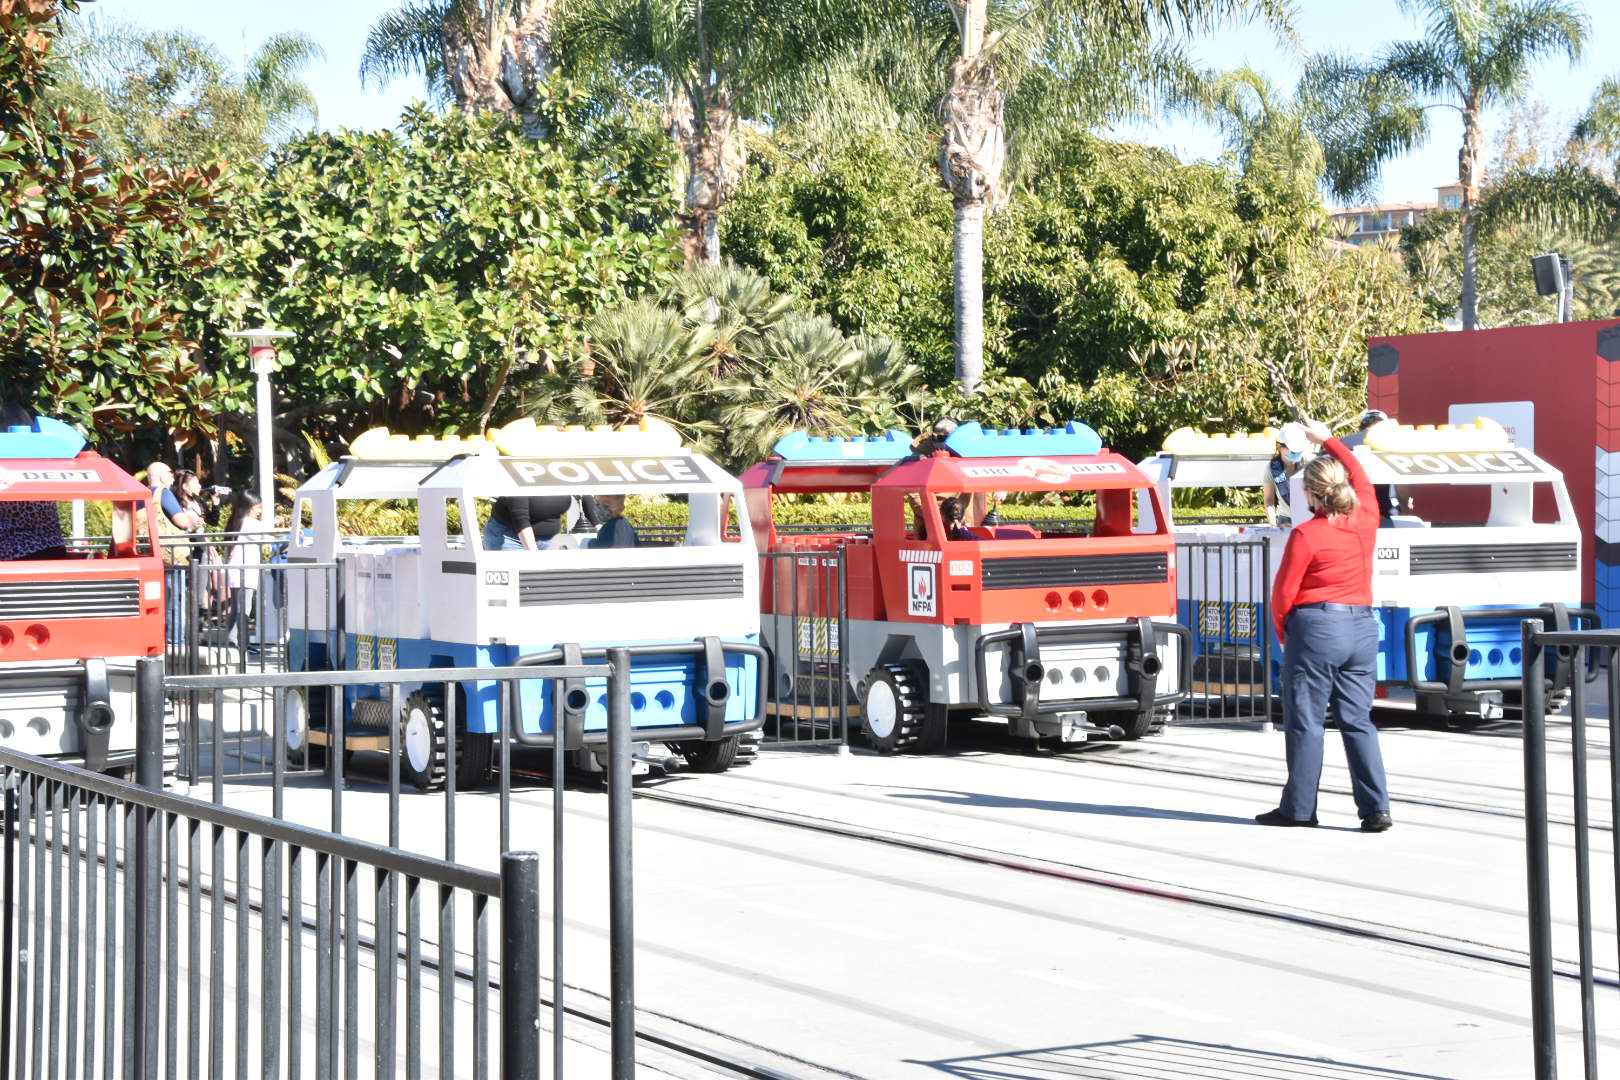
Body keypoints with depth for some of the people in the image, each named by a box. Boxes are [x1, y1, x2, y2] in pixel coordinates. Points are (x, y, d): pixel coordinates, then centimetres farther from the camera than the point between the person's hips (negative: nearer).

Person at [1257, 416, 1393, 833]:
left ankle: (1299, 807, 7)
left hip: (1316, 626, -5)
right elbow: (1360, 477, 23)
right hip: (1362, 627, 6)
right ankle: (1375, 808, 1)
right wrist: (1328, 440, 33)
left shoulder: (1306, 534, -12)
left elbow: (1284, 590, -7)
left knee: (1305, 721, 3)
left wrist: (1281, 631, 10)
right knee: (1358, 720, 8)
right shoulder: (1366, 521, 3)